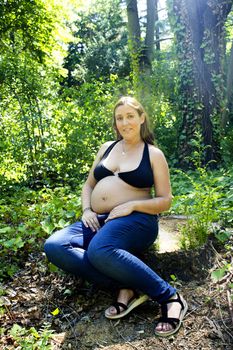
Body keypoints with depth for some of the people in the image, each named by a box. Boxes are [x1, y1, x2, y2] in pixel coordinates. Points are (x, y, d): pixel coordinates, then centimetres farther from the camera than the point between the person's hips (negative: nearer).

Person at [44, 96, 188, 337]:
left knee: (99, 251, -39)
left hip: (136, 220, -5)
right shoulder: (107, 148, 19)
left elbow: (165, 201, 2)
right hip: (99, 221, 6)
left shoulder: (153, 154, 5)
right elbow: (89, 185, 23)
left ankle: (169, 296, -24)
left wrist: (131, 205, -15)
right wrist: (87, 210, 2)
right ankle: (126, 287, -22)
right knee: (53, 246, -23)